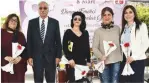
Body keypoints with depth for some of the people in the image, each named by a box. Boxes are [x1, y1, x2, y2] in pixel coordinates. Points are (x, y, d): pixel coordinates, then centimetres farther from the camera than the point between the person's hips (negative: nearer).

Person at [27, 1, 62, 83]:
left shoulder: (55, 22, 1)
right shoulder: (32, 22, 3)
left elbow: (58, 41, 2)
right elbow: (29, 40, 3)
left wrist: (58, 56, -3)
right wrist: (29, 56, -2)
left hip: (50, 56, 0)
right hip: (36, 56, 1)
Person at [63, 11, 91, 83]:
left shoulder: (85, 33, 13)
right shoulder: (68, 32, 2)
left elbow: (87, 48, 13)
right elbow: (64, 48, -5)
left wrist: (88, 61, 8)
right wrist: (69, 59, -16)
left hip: (82, 62, 4)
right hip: (72, 62, -4)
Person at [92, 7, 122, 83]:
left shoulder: (117, 28, 7)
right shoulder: (98, 31, -2)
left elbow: (120, 43, 12)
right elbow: (94, 48, -5)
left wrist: (122, 57, 4)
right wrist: (101, 56, -22)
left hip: (116, 61, 2)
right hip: (104, 63, -2)